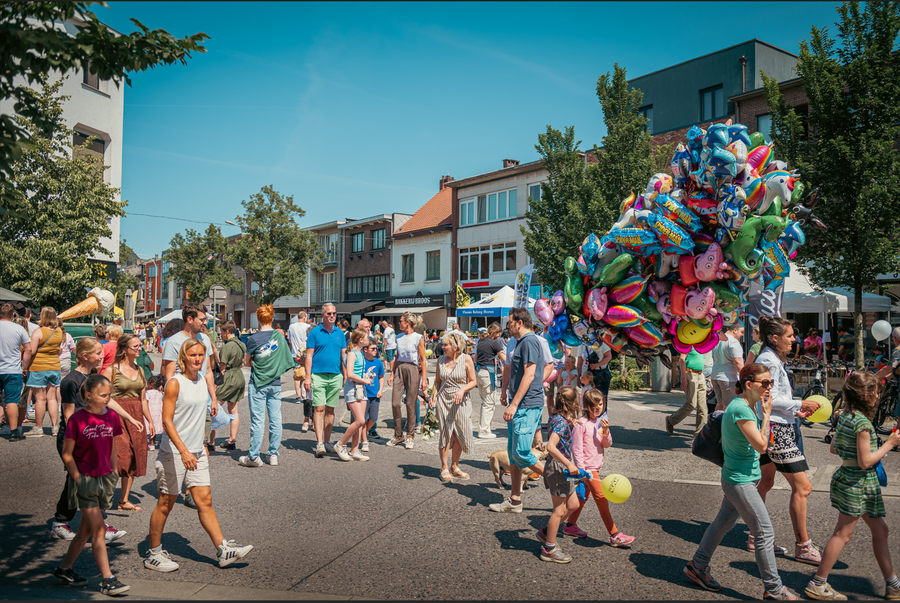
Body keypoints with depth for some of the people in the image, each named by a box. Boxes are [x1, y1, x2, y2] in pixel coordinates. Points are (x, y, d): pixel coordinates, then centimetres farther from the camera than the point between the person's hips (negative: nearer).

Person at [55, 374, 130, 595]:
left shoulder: (112, 417, 3)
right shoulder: (77, 419, -12)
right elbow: (67, 454, -7)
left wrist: (114, 476, 12)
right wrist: (79, 479, -11)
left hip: (104, 479, 5)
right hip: (84, 480, -5)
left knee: (87, 529, 14)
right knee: (99, 530, -6)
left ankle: (64, 570, 30)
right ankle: (107, 580, -1)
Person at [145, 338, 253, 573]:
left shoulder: (201, 380, 8)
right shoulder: (174, 383, -14)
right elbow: (167, 421, -18)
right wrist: (183, 451, -26)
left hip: (196, 452, 6)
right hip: (173, 452, -6)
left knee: (205, 501, 6)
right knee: (166, 503, 5)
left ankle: (223, 549, 7)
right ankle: (153, 554, 21)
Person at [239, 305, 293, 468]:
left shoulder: (254, 339, -10)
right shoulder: (280, 336, 1)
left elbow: (246, 362, -1)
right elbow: (286, 360, 10)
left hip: (258, 384, -3)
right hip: (275, 383, 4)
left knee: (257, 421, 0)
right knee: (275, 420, 7)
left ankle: (254, 457, 6)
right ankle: (273, 455, 13)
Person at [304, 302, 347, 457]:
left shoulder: (339, 333, 11)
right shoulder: (315, 332, 0)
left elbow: (344, 355, 14)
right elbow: (309, 356, -2)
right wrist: (308, 377, -8)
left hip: (336, 376, 4)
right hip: (318, 375, -4)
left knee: (330, 409, 9)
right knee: (319, 408, -9)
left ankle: (327, 441, 18)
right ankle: (319, 443, -10)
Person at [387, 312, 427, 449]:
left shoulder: (418, 338, -5)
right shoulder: (399, 337, 12)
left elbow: (423, 360, -4)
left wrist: (424, 379, -8)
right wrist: (392, 374, 13)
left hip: (412, 370, -5)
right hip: (399, 369, 5)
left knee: (410, 404, 1)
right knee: (395, 403, -1)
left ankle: (410, 437, 14)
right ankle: (398, 435, 13)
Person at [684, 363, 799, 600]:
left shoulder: (750, 405, 5)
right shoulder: (740, 409, -25)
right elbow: (761, 445, -22)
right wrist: (766, 414, -17)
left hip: (740, 478, 10)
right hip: (740, 482, -10)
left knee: (724, 522, 20)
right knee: (765, 532, -1)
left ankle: (697, 566, 33)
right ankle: (773, 588, 13)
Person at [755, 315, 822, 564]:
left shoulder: (770, 359, 15)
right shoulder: (769, 360, -17)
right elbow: (770, 399, -20)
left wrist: (797, 409, 18)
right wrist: (800, 404, -14)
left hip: (770, 429, 11)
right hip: (777, 430, -11)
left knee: (765, 482, 16)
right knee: (802, 487, -5)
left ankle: (755, 537, 25)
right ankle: (803, 546, 4)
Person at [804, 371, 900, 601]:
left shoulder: (844, 416, 5)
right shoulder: (862, 422, -22)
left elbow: (834, 448, 13)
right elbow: (865, 462, -21)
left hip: (847, 477, 10)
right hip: (858, 483, -10)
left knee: (880, 530, 17)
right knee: (843, 534, -1)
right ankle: (818, 584, 7)